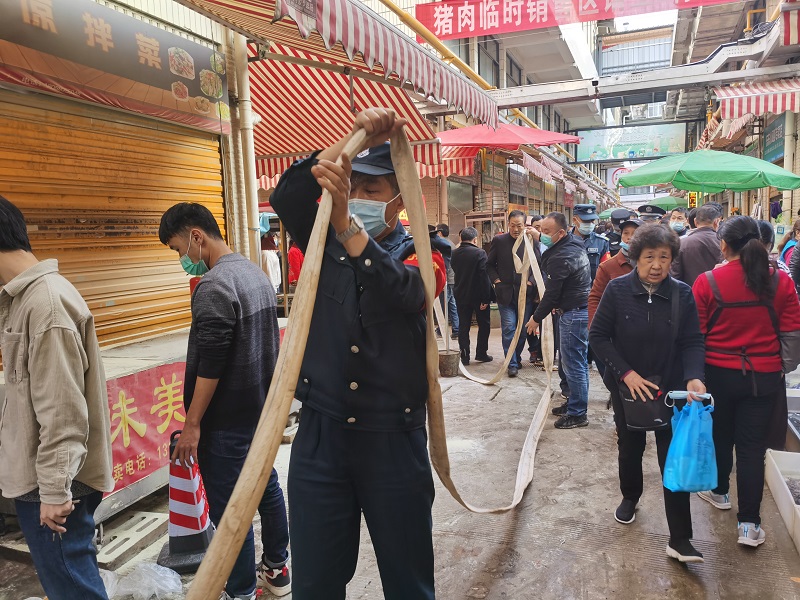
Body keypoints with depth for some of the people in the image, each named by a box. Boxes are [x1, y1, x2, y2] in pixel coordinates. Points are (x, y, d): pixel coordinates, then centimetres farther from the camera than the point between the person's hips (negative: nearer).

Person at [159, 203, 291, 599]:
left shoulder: (214, 287, -20)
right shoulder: (255, 272, 9)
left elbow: (209, 366, -22)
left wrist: (192, 424, -15)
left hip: (227, 418, -9)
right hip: (262, 405, 10)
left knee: (230, 506, 3)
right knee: (266, 484, 19)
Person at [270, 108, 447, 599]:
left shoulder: (422, 253, -3)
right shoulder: (326, 244, 4)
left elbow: (403, 290, -26)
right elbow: (286, 199, -15)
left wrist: (346, 222, -40)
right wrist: (355, 137, -22)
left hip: (394, 442, -2)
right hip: (320, 436, 2)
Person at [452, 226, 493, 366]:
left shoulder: (454, 254, -1)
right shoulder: (480, 253, -16)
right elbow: (484, 277, -19)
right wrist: (485, 298, -17)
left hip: (461, 295, 4)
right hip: (478, 295, -4)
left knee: (463, 326, 9)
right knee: (484, 325, 13)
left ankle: (464, 356, 8)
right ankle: (481, 353, 16)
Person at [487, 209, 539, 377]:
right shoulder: (499, 240, 1)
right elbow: (489, 264, 8)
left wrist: (531, 282, -7)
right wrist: (496, 280, -4)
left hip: (525, 292, 1)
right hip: (505, 292, -1)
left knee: (523, 329, 10)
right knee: (509, 328, -4)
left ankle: (517, 357, 30)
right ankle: (512, 363, 3)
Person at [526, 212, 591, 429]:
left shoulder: (560, 258, -21)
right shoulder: (575, 244, 9)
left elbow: (552, 293, -17)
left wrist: (536, 318, -6)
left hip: (572, 314, -11)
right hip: (582, 310, 11)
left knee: (573, 364, -3)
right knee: (578, 361, 18)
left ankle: (577, 413, 6)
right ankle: (575, 402, 30)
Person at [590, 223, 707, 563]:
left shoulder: (682, 294, -10)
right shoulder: (618, 289, -13)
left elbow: (692, 343, -8)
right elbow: (598, 336, -10)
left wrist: (694, 377, -26)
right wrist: (626, 373, -19)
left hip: (671, 389, 0)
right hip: (627, 386, 0)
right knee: (630, 448, 20)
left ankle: (679, 540, 9)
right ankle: (630, 496, 48)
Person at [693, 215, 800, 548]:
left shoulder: (707, 282, -13)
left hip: (718, 373, -1)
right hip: (764, 375, 1)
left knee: (720, 435, 19)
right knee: (752, 445, 7)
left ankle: (719, 491, 40)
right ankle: (749, 523, 9)